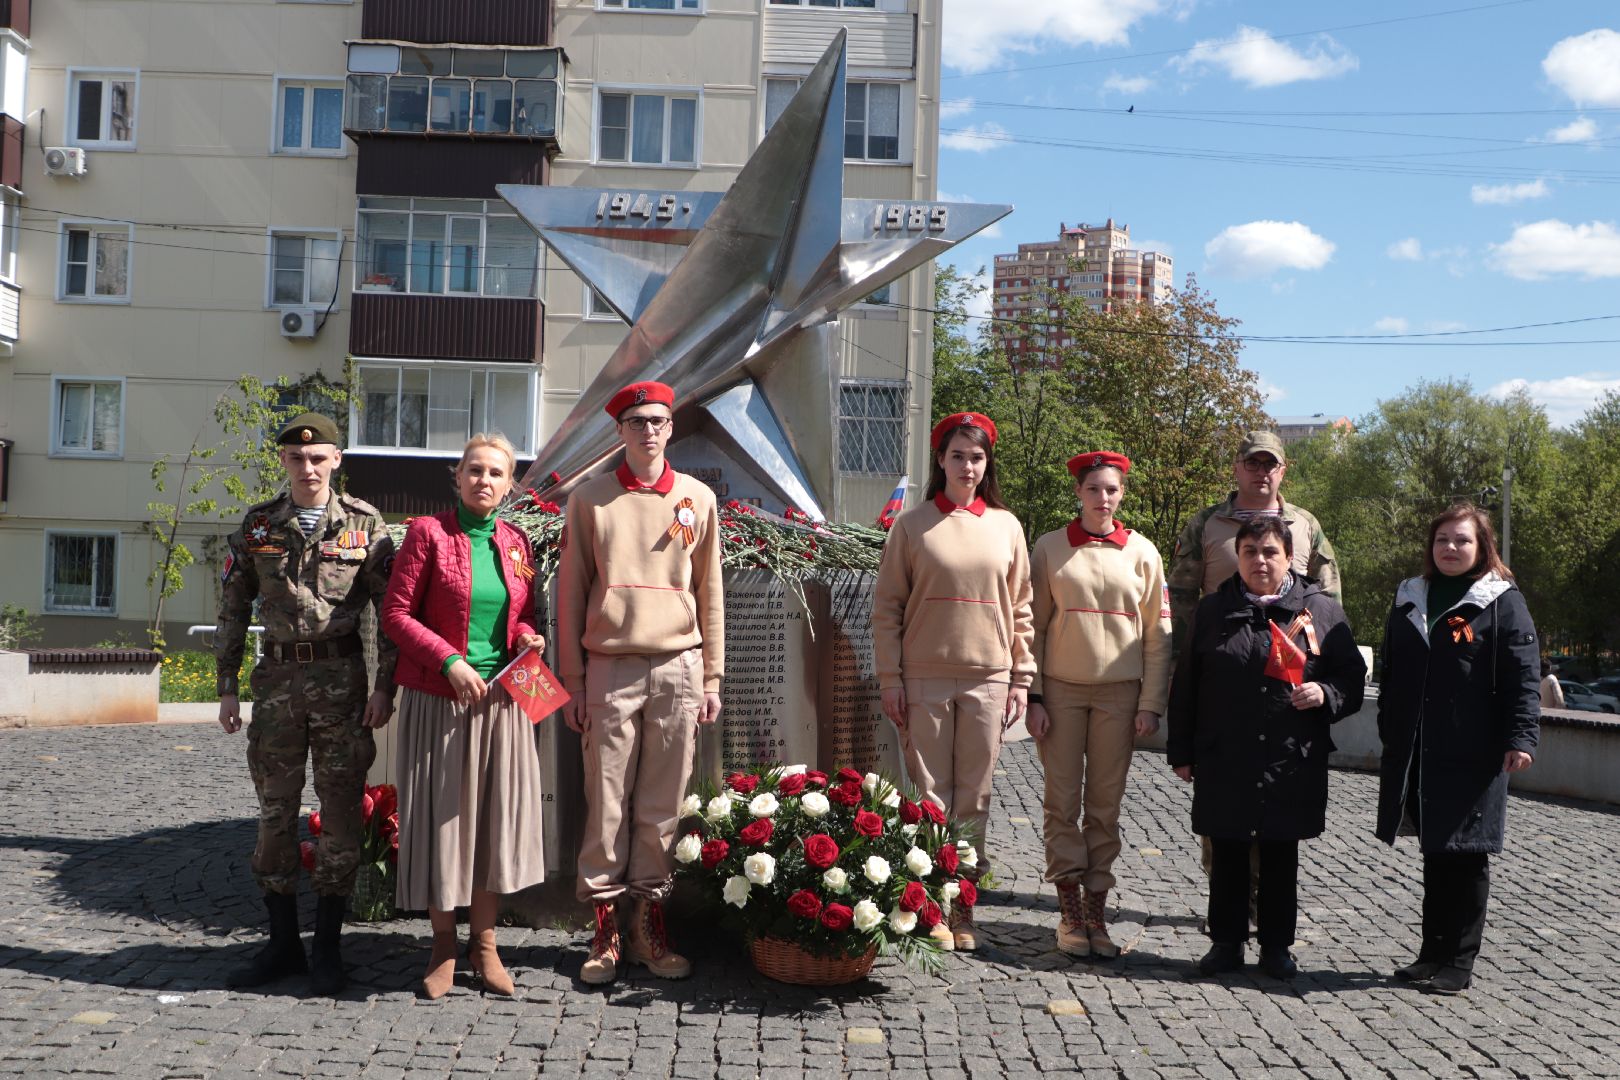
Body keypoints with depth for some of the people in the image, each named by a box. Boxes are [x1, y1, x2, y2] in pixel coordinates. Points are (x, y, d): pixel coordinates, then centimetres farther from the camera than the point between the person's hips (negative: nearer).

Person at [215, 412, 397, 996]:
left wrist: (385, 685, -6)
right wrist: (226, 686, 6)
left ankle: (327, 948, 11)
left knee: (340, 810, 0)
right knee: (275, 810, 6)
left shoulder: (365, 524, 1)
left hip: (341, 677, -2)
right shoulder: (258, 525, 8)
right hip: (278, 677, 2)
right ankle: (282, 942, 18)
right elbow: (233, 609, 11)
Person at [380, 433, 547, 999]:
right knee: (442, 815, 3)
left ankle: (484, 942, 21)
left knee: (497, 816, 6)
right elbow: (395, 613, -7)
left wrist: (527, 635, -4)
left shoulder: (515, 542, 9)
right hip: (439, 697, -4)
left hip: (500, 698, 4)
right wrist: (449, 662, -16)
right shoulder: (428, 533, -4)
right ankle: (444, 947, 17)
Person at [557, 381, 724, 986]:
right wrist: (573, 680, 1)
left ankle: (650, 924, 14)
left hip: (678, 669, 1)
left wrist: (712, 678, 8)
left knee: (663, 805, 4)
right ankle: (605, 929, 9)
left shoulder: (698, 499, 9)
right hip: (610, 668, -1)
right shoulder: (591, 498, 6)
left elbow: (710, 594, 11)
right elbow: (571, 593, 6)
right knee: (606, 803, 0)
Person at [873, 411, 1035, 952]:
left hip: (987, 681, 2)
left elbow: (1019, 609, 11)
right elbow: (887, 607, 1)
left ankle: (963, 907, 15)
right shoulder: (912, 525, 2)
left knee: (973, 799, 6)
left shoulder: (1005, 526, 8)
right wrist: (890, 679, -4)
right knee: (930, 796, 1)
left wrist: (1021, 679, 7)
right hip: (925, 680, -2)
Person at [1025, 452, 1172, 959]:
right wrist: (1033, 697, -3)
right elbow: (1034, 625, 3)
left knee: (1105, 805, 5)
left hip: (1119, 693, 1)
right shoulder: (1050, 548, 2)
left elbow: (1157, 632, 6)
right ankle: (1071, 914, 9)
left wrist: (1151, 703, 0)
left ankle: (1096, 912, 14)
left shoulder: (1141, 551, 4)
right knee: (1063, 802, 1)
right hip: (1061, 689, -1)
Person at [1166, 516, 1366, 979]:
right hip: (1224, 761, 1)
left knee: (1281, 855, 9)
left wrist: (1325, 694, -14)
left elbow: (1352, 677, 8)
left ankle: (1276, 945, 22)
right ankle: (1226, 941, 20)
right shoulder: (1212, 611, 6)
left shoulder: (1321, 611, 4)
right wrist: (1182, 751, 7)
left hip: (1293, 763, 0)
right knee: (1227, 854, 7)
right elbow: (1186, 686, 9)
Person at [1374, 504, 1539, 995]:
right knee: (1434, 855, 12)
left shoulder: (1503, 602, -2)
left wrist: (1520, 738, -15)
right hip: (1416, 755, 5)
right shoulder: (1409, 599, 14)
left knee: (1466, 857, 1)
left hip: (1473, 756, -5)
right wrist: (1390, 735, 18)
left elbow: (1522, 678, -7)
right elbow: (1390, 674, 20)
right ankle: (1433, 953, 21)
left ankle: (1459, 962, 10)